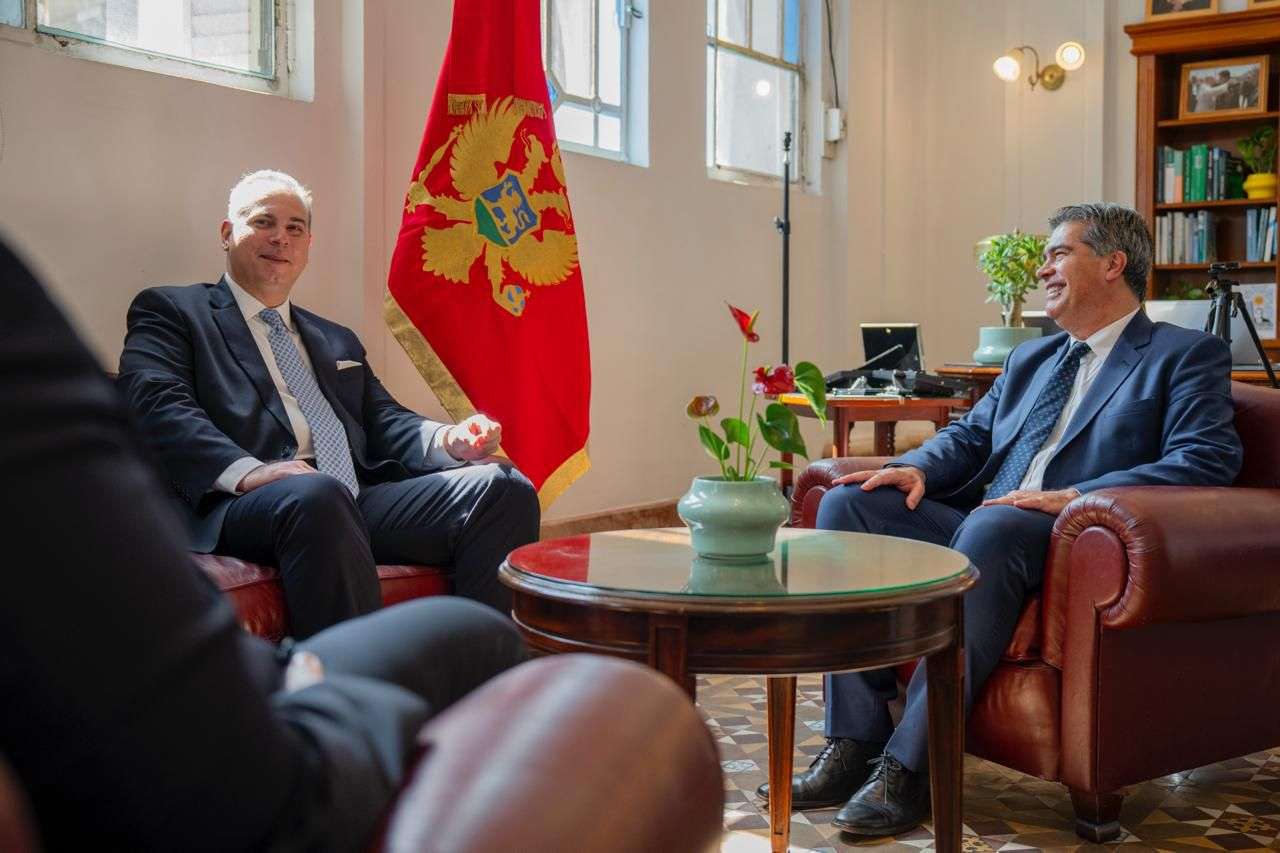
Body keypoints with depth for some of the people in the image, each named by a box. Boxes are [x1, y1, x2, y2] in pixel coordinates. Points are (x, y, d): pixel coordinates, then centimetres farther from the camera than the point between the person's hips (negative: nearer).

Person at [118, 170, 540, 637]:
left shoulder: (338, 340, 33)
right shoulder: (170, 311, 14)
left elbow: (383, 421, 24)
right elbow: (158, 405, -3)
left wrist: (450, 440, -1)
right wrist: (247, 470, -22)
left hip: (361, 502, 6)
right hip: (244, 505, -5)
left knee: (505, 488, -15)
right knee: (316, 494, -40)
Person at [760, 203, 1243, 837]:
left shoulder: (1188, 356, 6)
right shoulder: (1029, 359, 27)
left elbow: (1209, 459, -10)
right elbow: (968, 438, 25)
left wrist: (1073, 497, -21)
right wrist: (916, 468, -1)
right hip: (981, 529, 7)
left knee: (991, 526, -38)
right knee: (846, 504, -14)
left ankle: (911, 765, -33)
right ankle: (855, 743, -18)